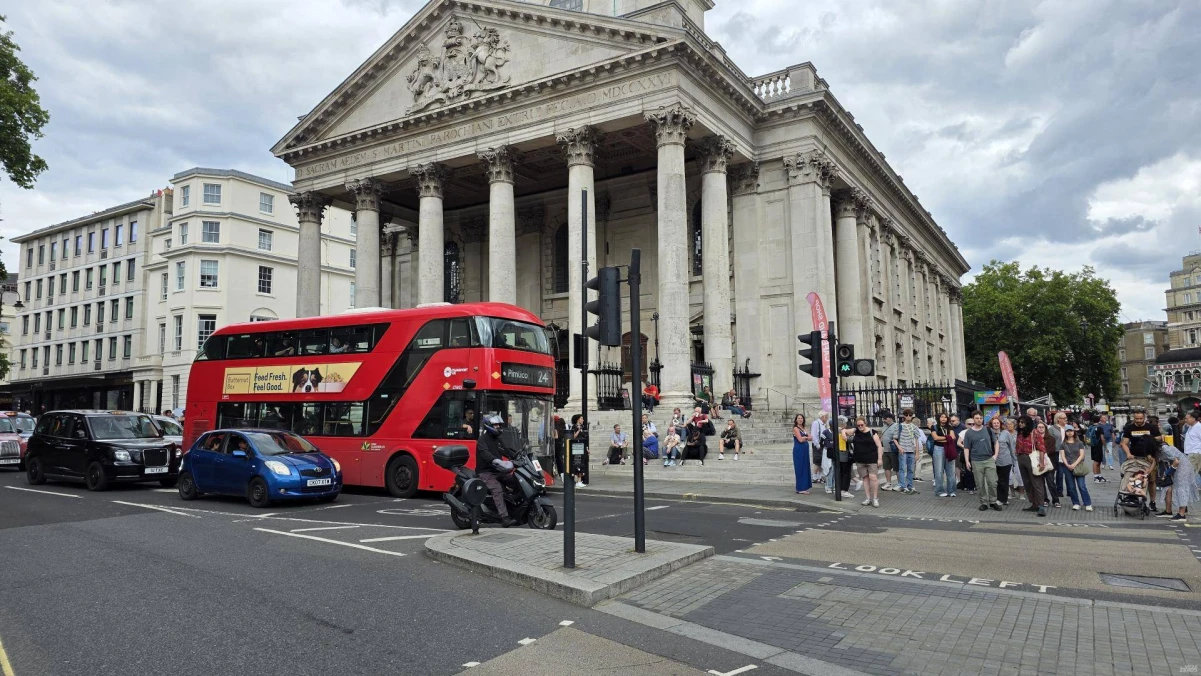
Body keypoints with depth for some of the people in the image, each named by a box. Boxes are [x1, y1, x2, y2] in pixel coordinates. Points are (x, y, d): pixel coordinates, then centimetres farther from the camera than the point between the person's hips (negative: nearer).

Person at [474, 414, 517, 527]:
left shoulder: (497, 439, 20)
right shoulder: (483, 439, -8)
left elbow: (505, 451, 19)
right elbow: (485, 453, -27)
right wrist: (496, 461, -44)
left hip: (497, 471, 8)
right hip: (485, 472, -8)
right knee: (497, 489, -29)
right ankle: (504, 518, -35)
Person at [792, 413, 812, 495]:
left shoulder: (804, 428, 15)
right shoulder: (795, 428, -7)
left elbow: (810, 438, 6)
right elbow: (800, 440, -16)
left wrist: (804, 437, -9)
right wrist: (806, 437, 2)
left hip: (805, 450, 7)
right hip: (798, 450, -7)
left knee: (806, 468, 9)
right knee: (800, 469, -4)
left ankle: (804, 487, 16)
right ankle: (800, 489, 0)